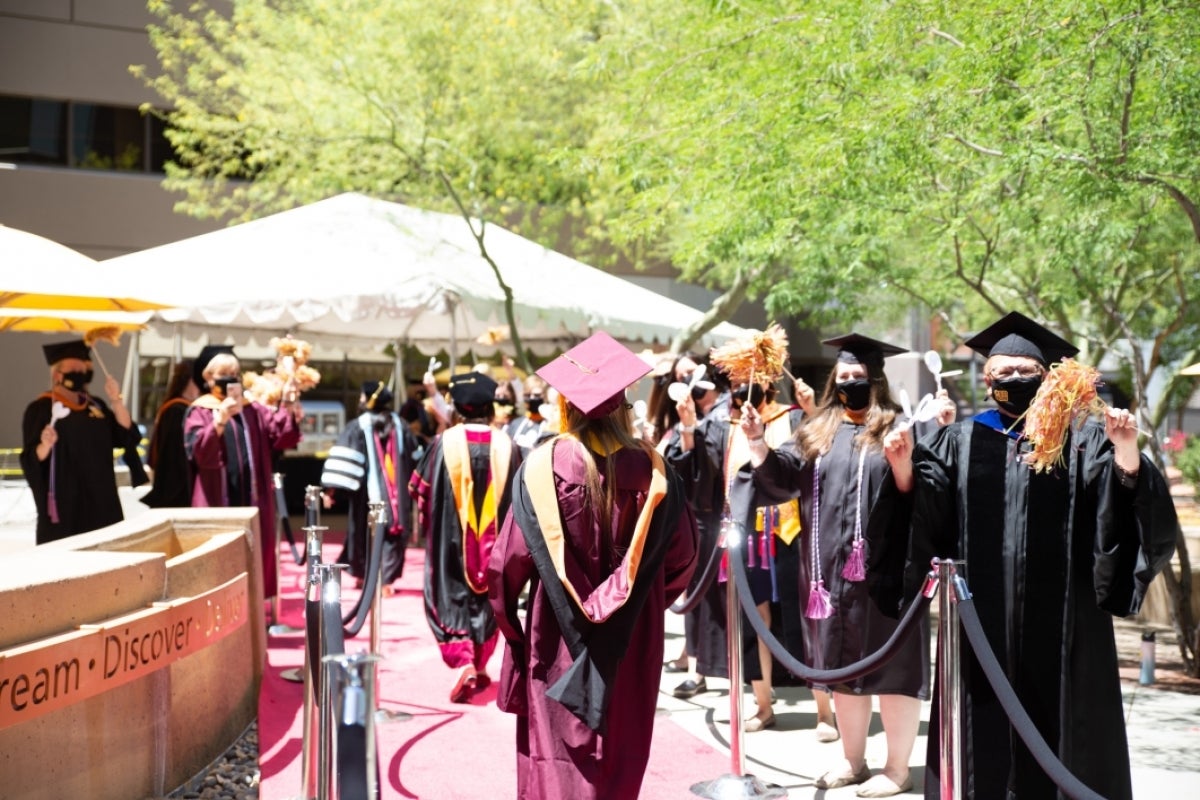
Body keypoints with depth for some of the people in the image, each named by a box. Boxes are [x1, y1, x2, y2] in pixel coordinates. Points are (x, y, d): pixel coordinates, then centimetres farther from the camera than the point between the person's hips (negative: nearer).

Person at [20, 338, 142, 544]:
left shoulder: (96, 405, 13)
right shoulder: (41, 409, -5)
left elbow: (128, 437, 4)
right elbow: (30, 461, -10)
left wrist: (116, 401, -6)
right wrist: (45, 445, -31)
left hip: (100, 502, 6)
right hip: (64, 503, -6)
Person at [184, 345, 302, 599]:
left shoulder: (252, 410, 13)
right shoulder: (199, 411, -1)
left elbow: (279, 436, 1)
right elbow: (198, 451, -17)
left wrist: (288, 410, -18)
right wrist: (220, 420, -31)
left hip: (252, 499, 5)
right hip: (217, 501, -4)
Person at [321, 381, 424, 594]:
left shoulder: (357, 427, -8)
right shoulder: (400, 425, 6)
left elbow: (343, 458, -17)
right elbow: (416, 457, 15)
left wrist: (330, 488, -17)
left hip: (369, 492, -2)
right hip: (396, 493, 2)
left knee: (365, 533, 14)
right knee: (392, 535, 4)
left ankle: (362, 575, 25)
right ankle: (386, 579, -4)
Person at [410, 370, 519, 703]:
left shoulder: (445, 443, -10)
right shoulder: (506, 446, -5)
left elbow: (421, 489, -1)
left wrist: (429, 524, 16)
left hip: (452, 536, -2)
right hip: (493, 539, 2)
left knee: (451, 597, 6)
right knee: (486, 596, 17)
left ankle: (463, 663, -14)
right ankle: (480, 667, 25)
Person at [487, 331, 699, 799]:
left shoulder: (543, 466, -15)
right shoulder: (650, 468, -8)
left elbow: (512, 557, -13)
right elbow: (682, 552, 1)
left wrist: (506, 614, 5)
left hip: (560, 635, -2)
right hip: (632, 639, 2)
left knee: (559, 751, 7)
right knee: (620, 751, 17)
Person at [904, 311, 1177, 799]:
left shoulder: (1082, 440, 5)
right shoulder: (962, 441, 9)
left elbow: (1126, 506, -5)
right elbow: (924, 511, 1)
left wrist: (1126, 456, -23)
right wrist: (904, 466, -17)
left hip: (1059, 618, -1)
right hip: (984, 618, 1)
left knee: (1056, 720, 5)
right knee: (985, 724, 7)